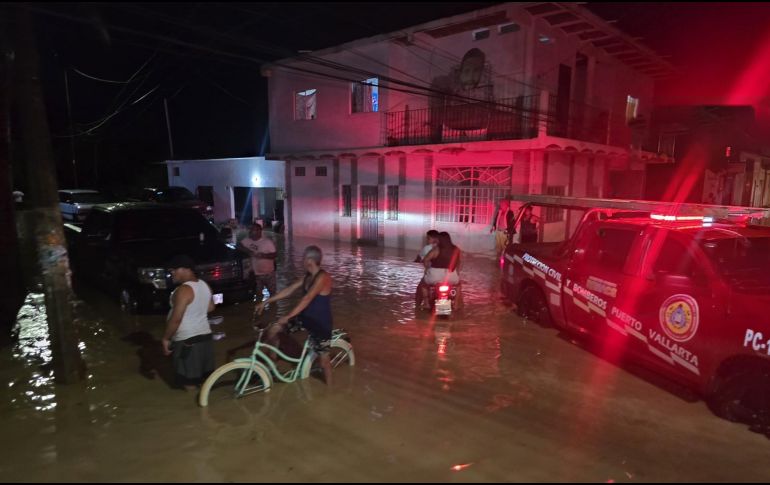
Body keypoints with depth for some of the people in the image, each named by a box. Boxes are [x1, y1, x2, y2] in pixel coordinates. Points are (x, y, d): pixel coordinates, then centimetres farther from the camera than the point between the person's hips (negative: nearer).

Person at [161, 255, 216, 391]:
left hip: (187, 339, -9)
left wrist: (166, 338, -12)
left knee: (189, 381, 2)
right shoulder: (204, 285, 5)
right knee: (205, 376, 19)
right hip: (205, 335, 9)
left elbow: (176, 319, -22)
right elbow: (211, 307, 19)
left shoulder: (184, 290, -21)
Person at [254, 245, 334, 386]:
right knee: (273, 330, 3)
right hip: (306, 318, 8)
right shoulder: (308, 276, 4)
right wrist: (265, 302, 4)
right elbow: (288, 291, 7)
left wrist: (287, 317, -38)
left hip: (321, 323, -8)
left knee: (323, 359, 1)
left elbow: (307, 299, -32)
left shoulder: (322, 277, -24)